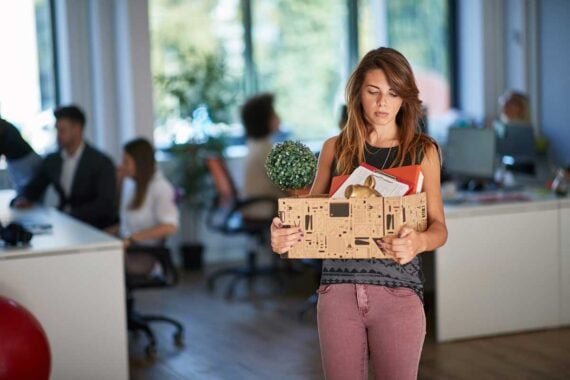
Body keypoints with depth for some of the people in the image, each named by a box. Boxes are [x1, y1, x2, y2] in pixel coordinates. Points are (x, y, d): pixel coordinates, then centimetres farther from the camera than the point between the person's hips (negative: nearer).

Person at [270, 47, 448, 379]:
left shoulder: (422, 151, 5)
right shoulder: (335, 149, 9)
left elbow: (439, 227, 1)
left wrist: (419, 241, -22)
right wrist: (284, 235, -12)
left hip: (397, 292, -1)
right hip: (338, 288, 1)